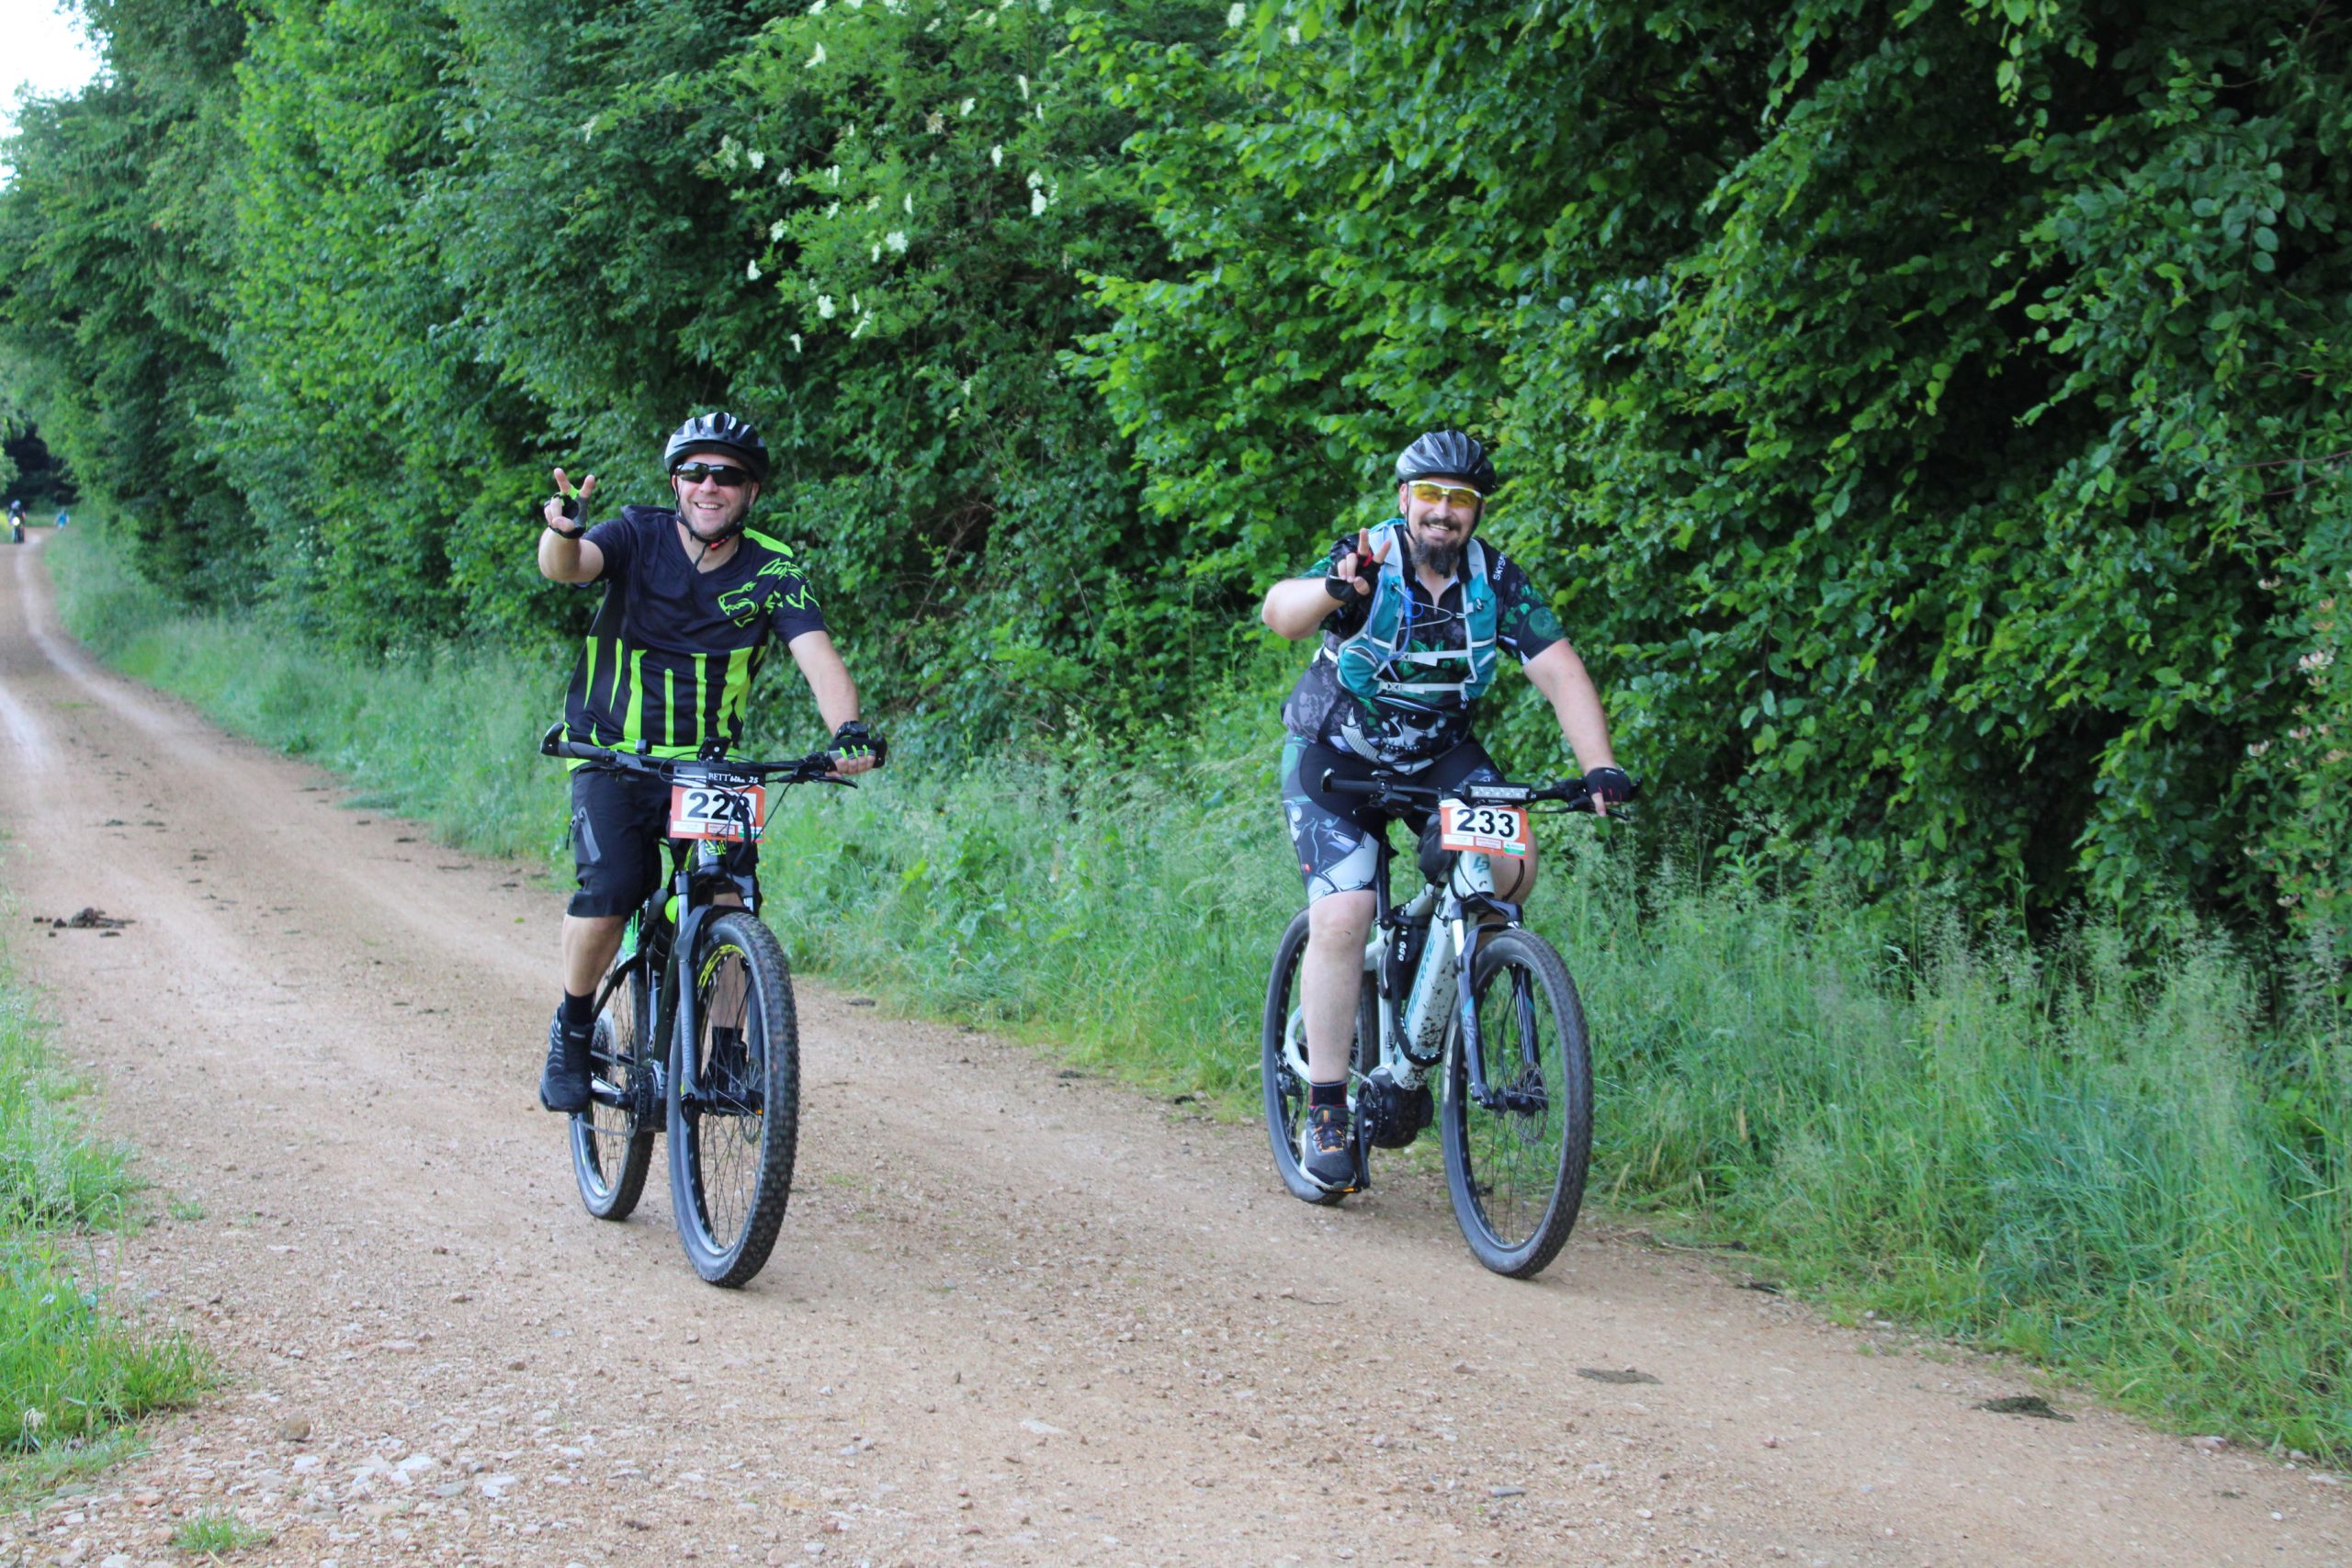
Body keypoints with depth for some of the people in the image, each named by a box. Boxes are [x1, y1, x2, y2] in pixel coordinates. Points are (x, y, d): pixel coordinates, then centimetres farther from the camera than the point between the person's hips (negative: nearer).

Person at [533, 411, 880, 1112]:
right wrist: (562, 534, -52)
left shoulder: (773, 569, -6)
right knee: (608, 893, -21)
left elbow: (815, 651, -19)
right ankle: (572, 1034, 2)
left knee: (731, 898, -17)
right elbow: (568, 566, -28)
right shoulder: (639, 537, -9)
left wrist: (847, 728, -38)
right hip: (616, 756, -2)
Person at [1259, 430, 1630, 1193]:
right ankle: (1326, 1107, -8)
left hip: (1437, 753, 3)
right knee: (1342, 917, -18)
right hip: (1335, 755, -3)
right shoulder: (1368, 563, -21)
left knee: (1511, 864, -22)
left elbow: (1560, 672, -17)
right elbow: (1279, 612, -38)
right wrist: (1332, 591, -61)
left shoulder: (1497, 582, -12)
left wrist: (1599, 767, -32)